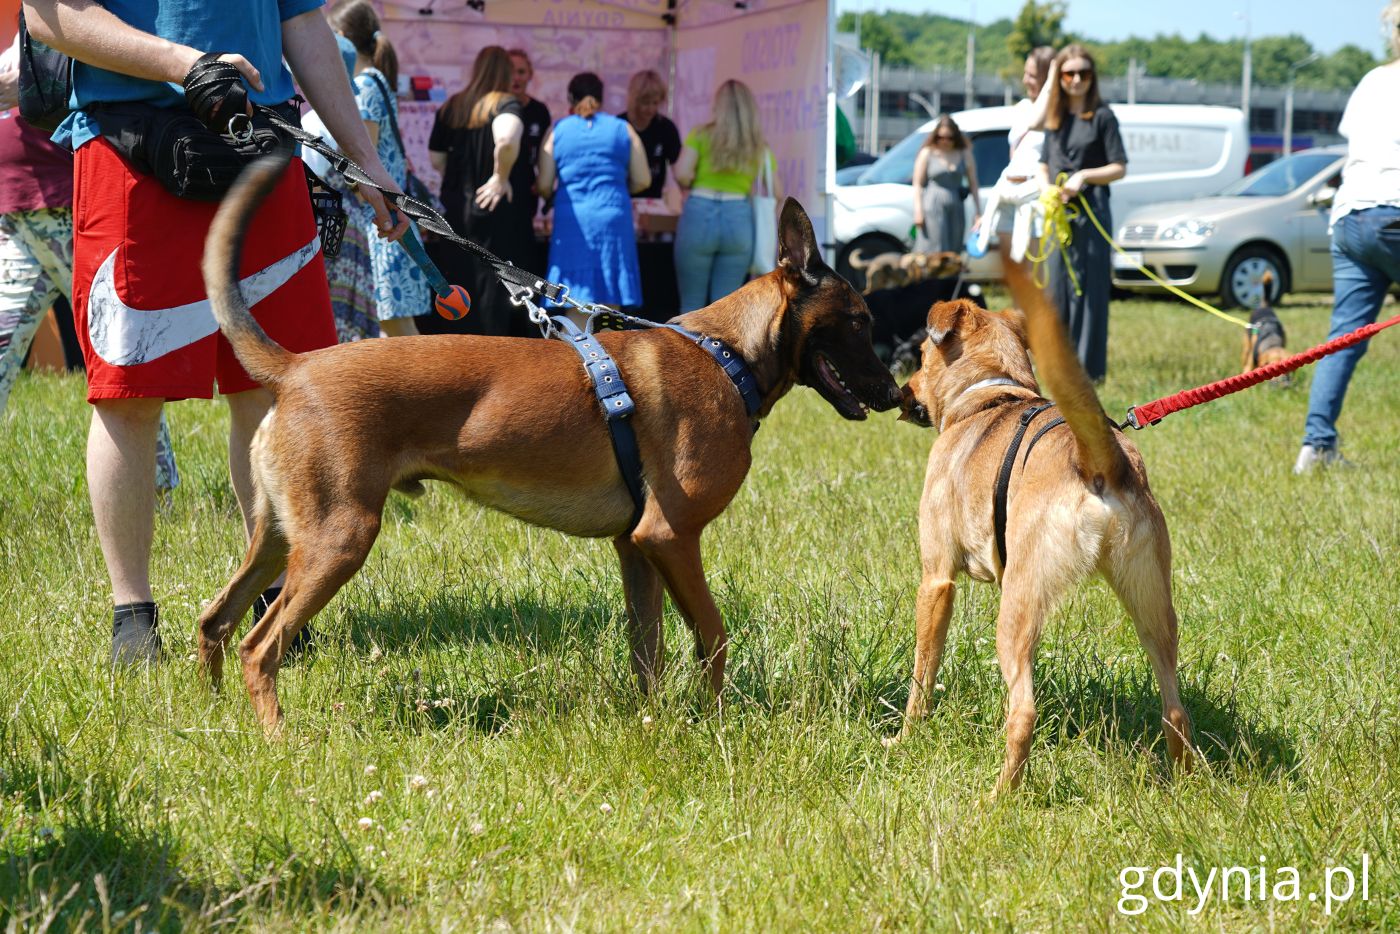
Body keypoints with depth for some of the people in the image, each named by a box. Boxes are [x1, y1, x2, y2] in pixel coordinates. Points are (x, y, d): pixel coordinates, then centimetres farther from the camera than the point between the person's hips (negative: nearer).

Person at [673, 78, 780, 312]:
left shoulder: (701, 135, 4)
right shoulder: (759, 146, 11)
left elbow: (682, 174, -7)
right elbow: (777, 195, 11)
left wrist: (695, 186, 13)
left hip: (699, 216, -2)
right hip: (739, 220, 2)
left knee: (692, 306, 6)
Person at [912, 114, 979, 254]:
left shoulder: (965, 154, 9)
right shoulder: (927, 153, 3)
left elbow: (973, 184, 10)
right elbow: (917, 184, 1)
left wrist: (978, 212, 5)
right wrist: (918, 211, -7)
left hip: (956, 207, 3)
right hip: (933, 206, -3)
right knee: (936, 251, -10)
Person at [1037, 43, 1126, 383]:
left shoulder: (1102, 116, -1)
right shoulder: (1055, 118, 15)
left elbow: (1119, 167, -3)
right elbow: (1043, 168, 18)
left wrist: (1083, 176, -15)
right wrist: (1047, 190, -2)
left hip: (1091, 212, -6)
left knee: (1088, 289, -6)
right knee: (1057, 288, 7)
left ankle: (1089, 365, -5)